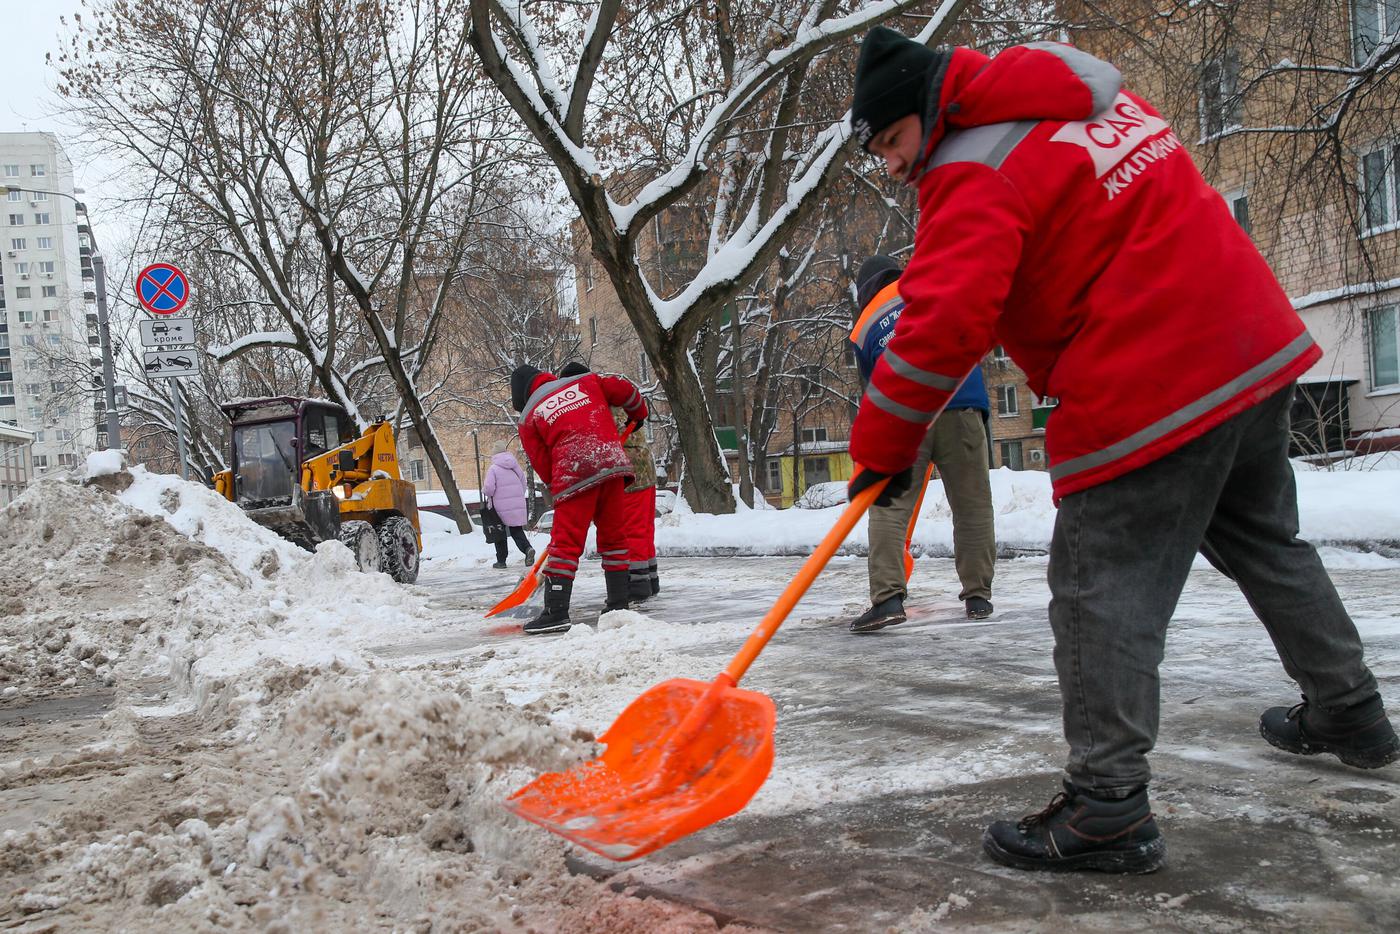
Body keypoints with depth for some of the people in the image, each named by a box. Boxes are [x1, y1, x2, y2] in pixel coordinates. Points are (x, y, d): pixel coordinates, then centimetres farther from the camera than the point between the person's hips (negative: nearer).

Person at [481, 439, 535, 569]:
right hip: (518, 505, 4)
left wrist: (483, 490, 4)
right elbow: (523, 482, 9)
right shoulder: (515, 465, 4)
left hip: (501, 507, -4)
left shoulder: (493, 468, -12)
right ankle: (527, 548, -14)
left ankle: (501, 560, 17)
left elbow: (489, 488, -19)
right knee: (516, 530, 12)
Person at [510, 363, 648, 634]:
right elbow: (624, 388, 15)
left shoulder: (528, 416, 12)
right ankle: (619, 604, 19)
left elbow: (543, 466, 11)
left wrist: (558, 484, 26)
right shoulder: (585, 382, 19)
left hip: (574, 474, -4)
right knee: (613, 535, 15)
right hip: (613, 463, 4)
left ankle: (556, 611, -5)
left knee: (566, 540, -1)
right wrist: (638, 413, 33)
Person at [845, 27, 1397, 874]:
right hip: (1260, 343, 10)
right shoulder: (1086, 94, 14)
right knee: (1266, 542, 25)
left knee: (1104, 587, -5)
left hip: (1148, 395, -10)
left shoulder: (974, 177, -13)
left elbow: (944, 325, -23)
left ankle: (1109, 807, -4)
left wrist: (884, 446, -13)